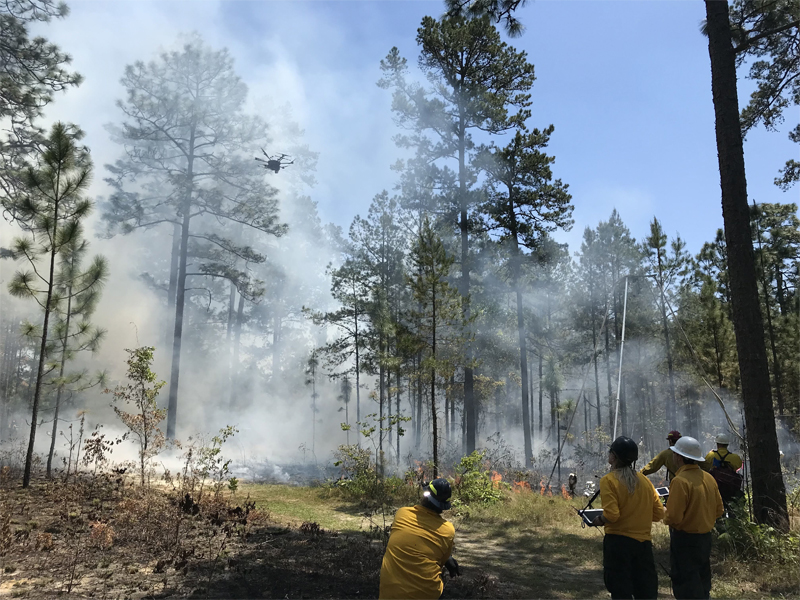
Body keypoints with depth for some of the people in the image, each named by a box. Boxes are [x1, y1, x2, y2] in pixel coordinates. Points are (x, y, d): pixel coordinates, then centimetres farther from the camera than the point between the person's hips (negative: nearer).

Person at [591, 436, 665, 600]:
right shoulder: (644, 480, 5)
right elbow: (659, 513, 6)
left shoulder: (608, 480, -10)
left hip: (618, 542, -5)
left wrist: (599, 520, 1)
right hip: (644, 542, 5)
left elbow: (611, 515, -18)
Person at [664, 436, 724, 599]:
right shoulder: (709, 478, 3)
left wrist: (666, 518, -2)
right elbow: (718, 510, 10)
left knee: (685, 587, 2)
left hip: (684, 539, -8)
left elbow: (673, 517, -22)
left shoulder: (680, 481, -21)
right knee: (701, 581, 22)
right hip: (705, 537, 8)